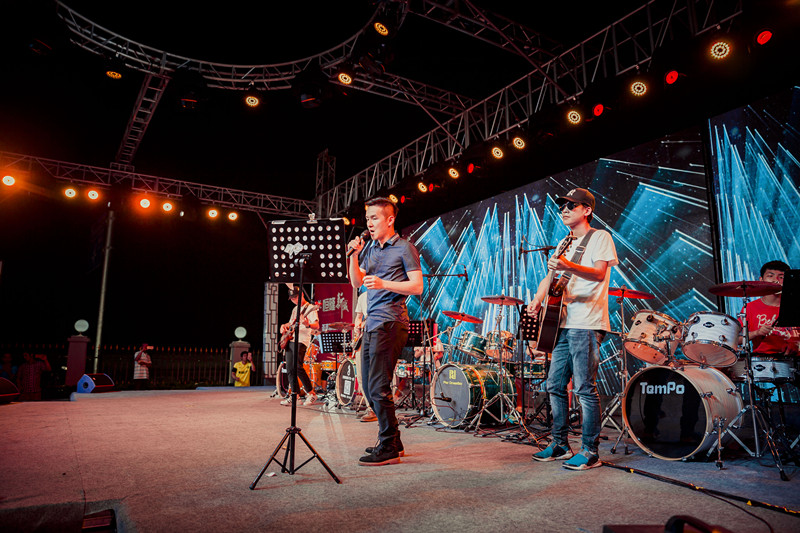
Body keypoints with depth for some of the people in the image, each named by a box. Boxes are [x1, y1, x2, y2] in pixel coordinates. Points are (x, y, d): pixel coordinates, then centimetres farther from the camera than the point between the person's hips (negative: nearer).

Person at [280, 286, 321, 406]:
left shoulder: (310, 308, -5)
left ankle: (311, 393, -9)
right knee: (290, 370, 6)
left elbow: (317, 325, -17)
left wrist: (307, 325, -38)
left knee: (297, 368, -19)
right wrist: (284, 326, 12)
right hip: (289, 340, 8)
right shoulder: (295, 309, 21)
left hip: (301, 341, -8)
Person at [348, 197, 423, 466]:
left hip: (390, 323, -8)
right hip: (372, 323, 8)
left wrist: (383, 284, -20)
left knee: (378, 387, -10)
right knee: (369, 387, 11)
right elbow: (356, 283, 14)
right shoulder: (370, 248, 19)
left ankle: (388, 449, 2)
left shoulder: (404, 248, -3)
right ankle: (392, 441, 24)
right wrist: (354, 256, 1)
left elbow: (417, 286, -9)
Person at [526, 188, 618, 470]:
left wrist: (569, 266, -35)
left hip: (586, 325, -8)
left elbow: (599, 273, -17)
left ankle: (590, 452, 6)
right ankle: (560, 445, 22)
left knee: (585, 388, -6)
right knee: (555, 386, 10)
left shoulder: (600, 237, -1)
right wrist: (538, 298, -1)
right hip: (563, 323, 8)